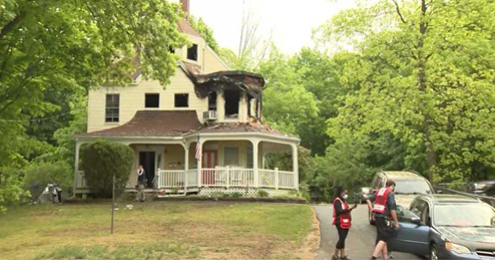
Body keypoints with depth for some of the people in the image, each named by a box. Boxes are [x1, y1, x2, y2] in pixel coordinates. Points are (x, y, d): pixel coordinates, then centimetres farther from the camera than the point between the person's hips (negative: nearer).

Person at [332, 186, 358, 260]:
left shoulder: (343, 201, 19)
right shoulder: (337, 200, -11)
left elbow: (345, 211, 15)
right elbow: (339, 211, -23)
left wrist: (351, 208, 1)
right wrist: (350, 209, -29)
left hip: (345, 222, 9)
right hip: (340, 223, -9)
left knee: (343, 239, 9)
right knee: (342, 239, -10)